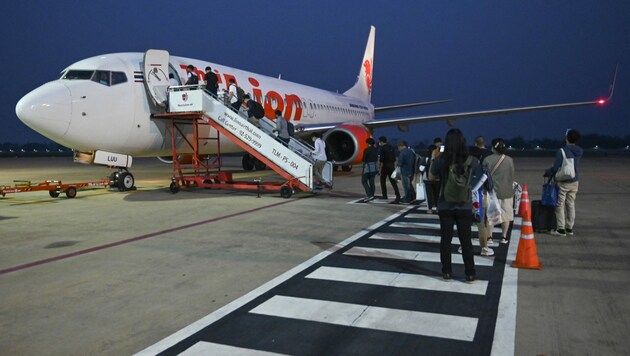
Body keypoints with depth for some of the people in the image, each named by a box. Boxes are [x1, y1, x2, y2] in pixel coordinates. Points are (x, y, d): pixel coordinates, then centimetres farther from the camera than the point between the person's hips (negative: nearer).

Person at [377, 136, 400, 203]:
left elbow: (381, 160, -15)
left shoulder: (382, 148, -10)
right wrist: (394, 167, 20)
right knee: (393, 181, 2)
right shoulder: (391, 147, 12)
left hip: (385, 166, -6)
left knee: (383, 181, 11)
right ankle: (398, 196, -10)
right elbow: (394, 158, 15)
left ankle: (384, 195, 15)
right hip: (391, 166, 6)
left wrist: (379, 169, -11)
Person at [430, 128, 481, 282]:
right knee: (466, 240, 9)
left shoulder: (441, 160, -10)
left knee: (445, 239, 10)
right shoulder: (471, 161, -10)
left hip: (445, 206, 0)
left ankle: (446, 272, 18)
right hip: (464, 206, 0)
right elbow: (478, 177, 7)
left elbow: (432, 176, 7)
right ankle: (470, 274, 15)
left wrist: (433, 158, 19)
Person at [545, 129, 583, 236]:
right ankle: (569, 228, 20)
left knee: (560, 205, 2)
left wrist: (547, 173, 2)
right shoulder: (579, 152, 3)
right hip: (574, 182, 6)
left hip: (563, 182, -6)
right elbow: (575, 165, 12)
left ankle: (561, 229, 4)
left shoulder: (562, 151, -17)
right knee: (571, 205, 13)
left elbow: (556, 167, -18)